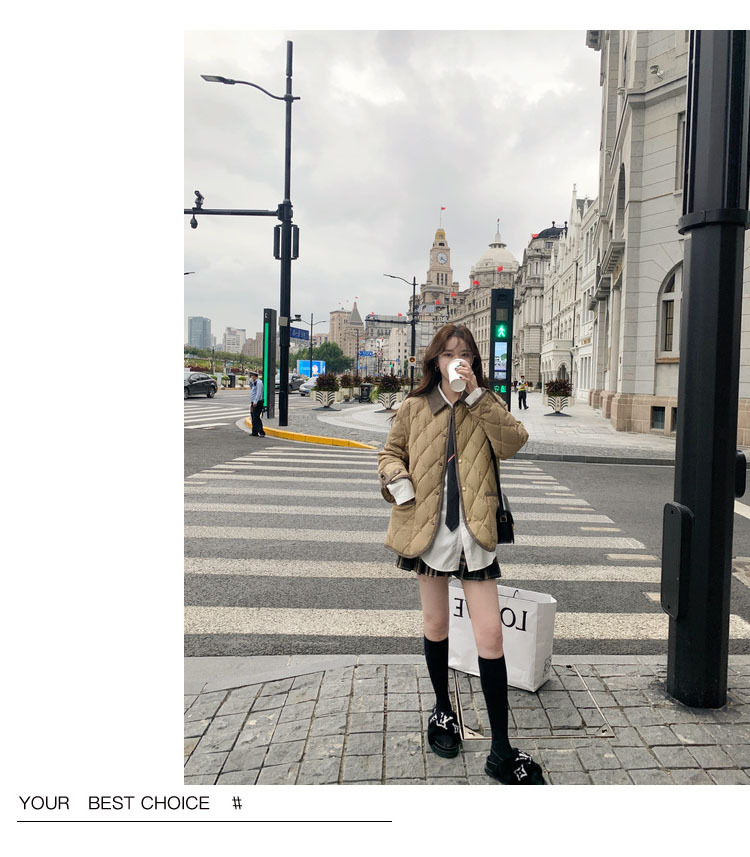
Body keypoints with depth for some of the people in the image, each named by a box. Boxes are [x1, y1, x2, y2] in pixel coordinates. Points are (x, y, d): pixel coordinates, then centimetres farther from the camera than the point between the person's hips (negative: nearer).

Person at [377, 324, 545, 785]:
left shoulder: (487, 404, 4)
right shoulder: (415, 407, 4)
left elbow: (513, 442, -14)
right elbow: (391, 453, 13)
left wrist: (476, 394, -18)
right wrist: (398, 482, -8)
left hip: (475, 532, -1)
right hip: (429, 528, 1)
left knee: (490, 635, -2)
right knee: (436, 625, 16)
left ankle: (502, 751, 11)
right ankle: (443, 711, 40)